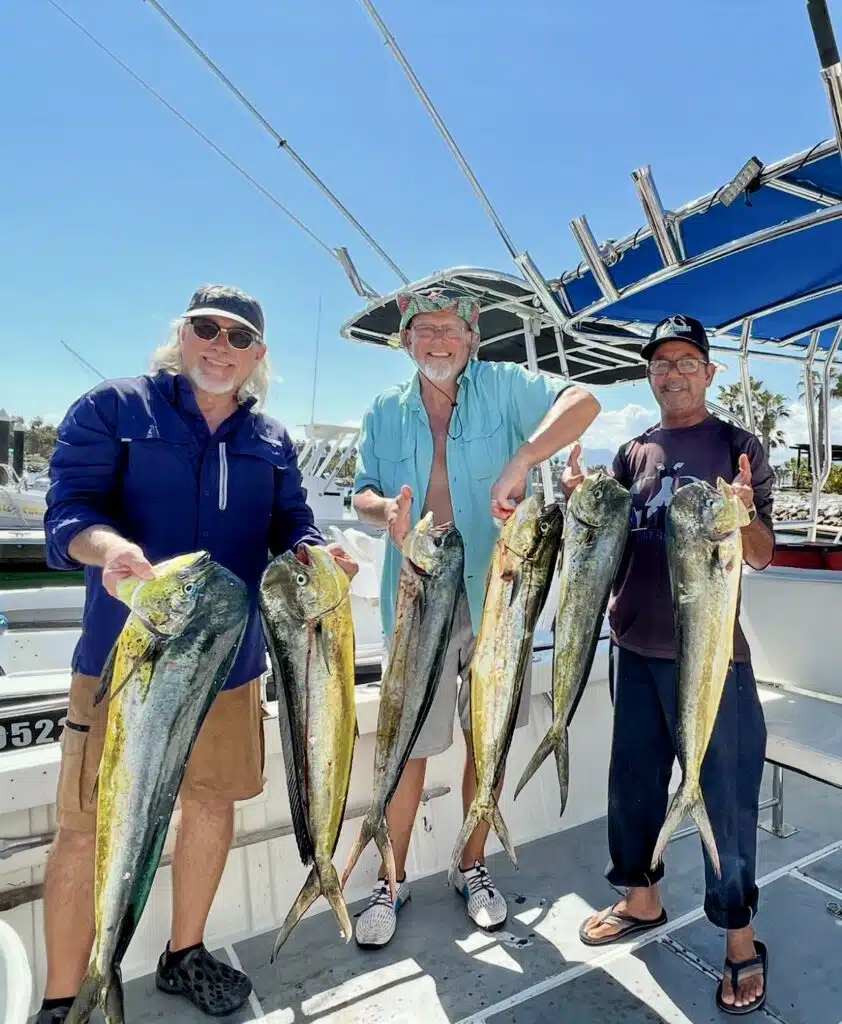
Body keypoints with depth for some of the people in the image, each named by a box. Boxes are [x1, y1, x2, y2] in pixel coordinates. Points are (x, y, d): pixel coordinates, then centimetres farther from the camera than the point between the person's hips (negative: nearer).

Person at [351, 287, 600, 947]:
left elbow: (583, 403, -15)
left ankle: (473, 868, 36)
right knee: (409, 747, 6)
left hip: (495, 591, 0)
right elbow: (361, 491, 10)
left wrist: (520, 461, -31)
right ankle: (393, 881, 29)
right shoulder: (385, 413, 9)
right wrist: (383, 509, -15)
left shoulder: (502, 387, -1)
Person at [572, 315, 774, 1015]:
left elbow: (763, 557, -4)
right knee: (635, 779, 16)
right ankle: (642, 899, 38)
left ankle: (741, 938, 28)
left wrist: (744, 513, -25)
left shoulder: (739, 447, -1)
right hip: (634, 646, 4)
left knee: (724, 793, 6)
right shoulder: (634, 452, 10)